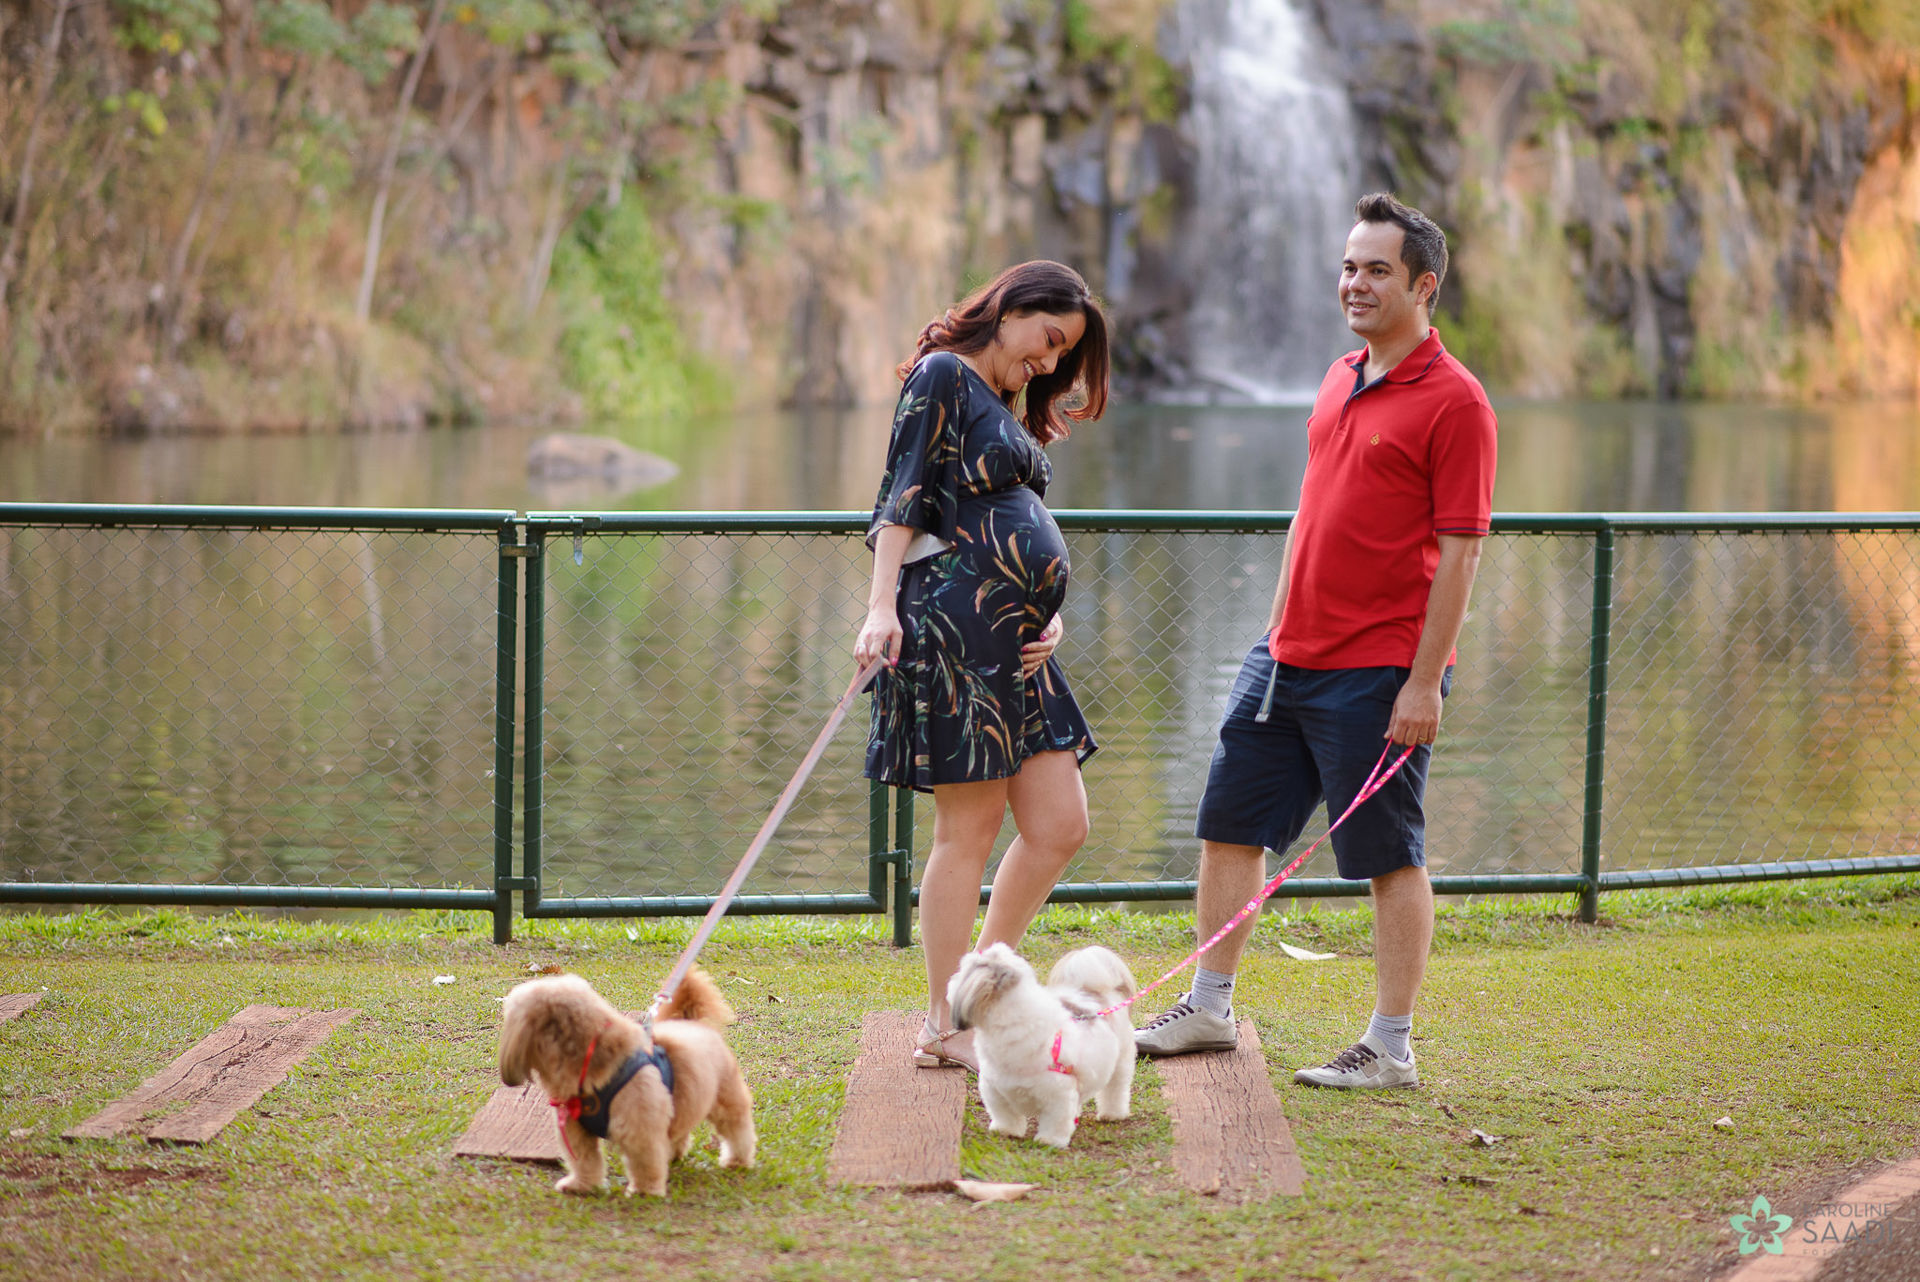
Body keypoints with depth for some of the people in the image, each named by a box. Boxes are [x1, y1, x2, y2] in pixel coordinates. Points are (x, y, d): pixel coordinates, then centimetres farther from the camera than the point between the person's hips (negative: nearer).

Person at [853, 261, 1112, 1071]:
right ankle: (948, 1028, 2)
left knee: (1060, 828, 6)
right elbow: (903, 498, -11)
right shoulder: (943, 377, -2)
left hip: (1015, 639, 9)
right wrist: (882, 605, -21)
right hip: (954, 623, -9)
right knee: (969, 831, -5)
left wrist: (1048, 613, 7)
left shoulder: (1009, 410, 24)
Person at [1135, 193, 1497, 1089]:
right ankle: (1209, 1009, 24)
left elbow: (1460, 552, -14)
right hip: (1289, 655, 8)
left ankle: (1391, 1048, 8)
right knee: (1228, 827, 12)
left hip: (1380, 670, -8)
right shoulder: (1342, 379, 13)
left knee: (1390, 859, 0)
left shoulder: (1454, 401, -11)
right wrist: (1277, 627, 18)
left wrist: (1424, 682, -18)